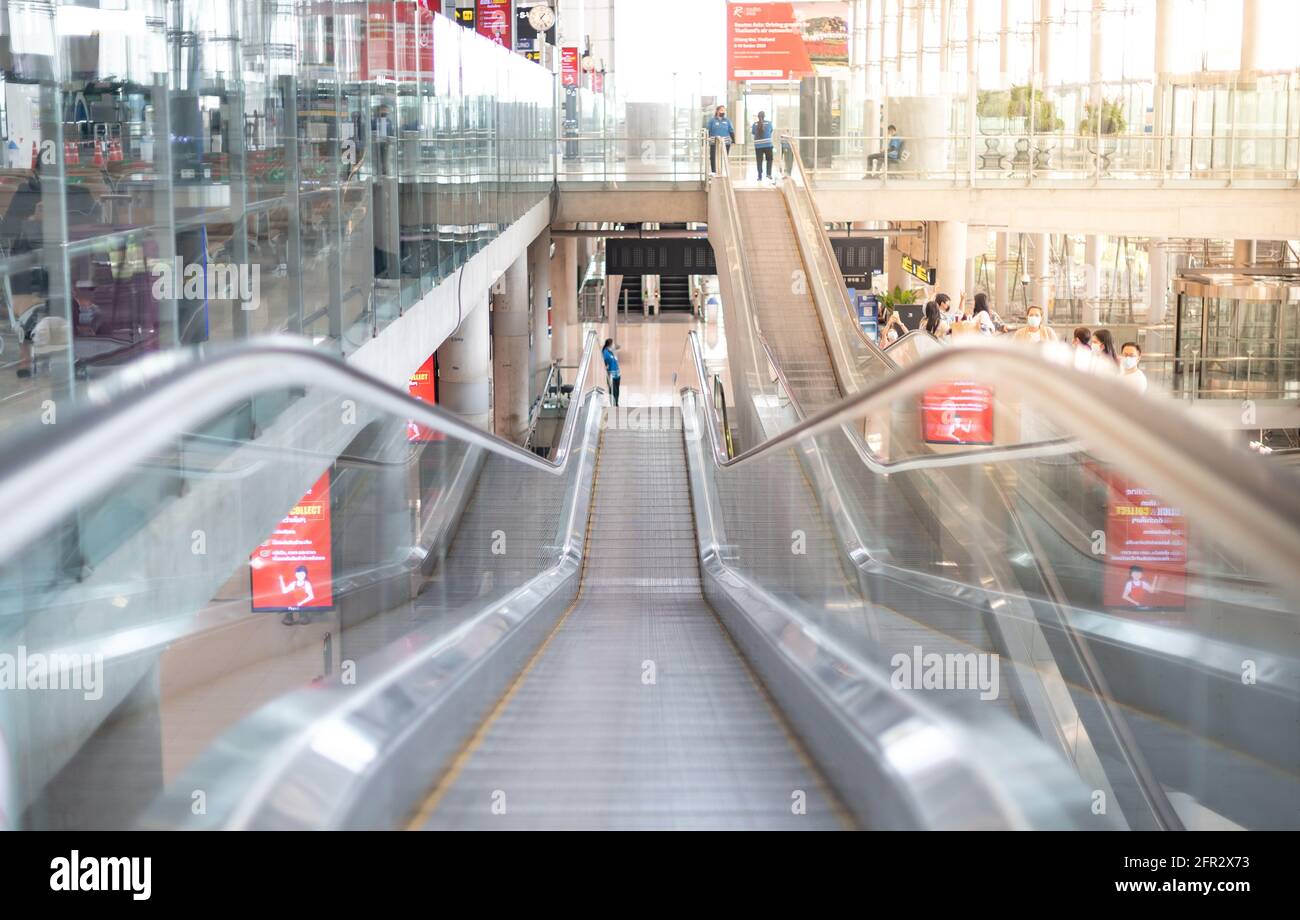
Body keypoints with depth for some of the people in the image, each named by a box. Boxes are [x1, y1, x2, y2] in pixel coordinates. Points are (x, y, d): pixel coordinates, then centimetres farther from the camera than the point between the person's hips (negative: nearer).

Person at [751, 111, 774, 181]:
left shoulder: (755, 124, -5)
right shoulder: (768, 123, -4)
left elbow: (753, 132, 9)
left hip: (758, 145, 0)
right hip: (768, 144, 0)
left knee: (759, 161, 5)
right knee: (769, 159, 16)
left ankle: (760, 176, 5)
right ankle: (769, 173, 4)